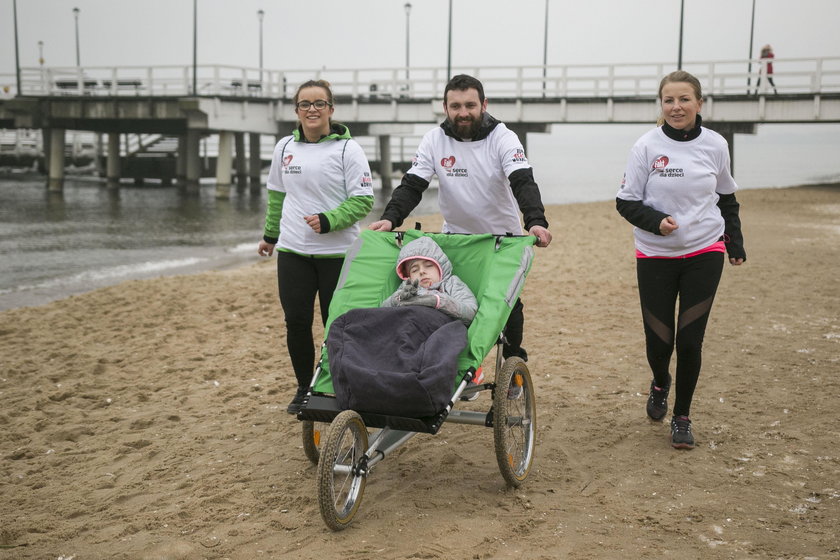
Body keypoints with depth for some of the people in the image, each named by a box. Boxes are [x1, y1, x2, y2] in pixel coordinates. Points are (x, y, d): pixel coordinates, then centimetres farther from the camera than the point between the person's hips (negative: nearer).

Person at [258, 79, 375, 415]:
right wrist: (270, 235, 23)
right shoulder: (285, 148, 10)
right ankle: (304, 389, 22)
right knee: (296, 323, 4)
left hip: (338, 253, -4)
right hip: (293, 251, 4)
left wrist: (328, 220, -21)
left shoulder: (347, 149, -5)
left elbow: (363, 200, -9)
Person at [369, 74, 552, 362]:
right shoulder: (435, 140, -9)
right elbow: (412, 185, -14)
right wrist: (390, 218, -33)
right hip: (456, 236, 1)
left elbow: (523, 182, -28)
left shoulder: (502, 138, -15)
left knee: (509, 304, 4)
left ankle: (513, 360, 26)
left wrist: (536, 221, -47)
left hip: (503, 237, -1)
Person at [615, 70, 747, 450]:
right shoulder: (647, 146, -8)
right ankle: (660, 383, 37)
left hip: (704, 255, 1)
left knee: (690, 340, 0)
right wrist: (656, 221, -21)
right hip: (656, 257, -1)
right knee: (658, 339, 1)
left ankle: (682, 417, 20)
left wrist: (735, 242, 14)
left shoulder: (715, 145, -1)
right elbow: (625, 202, -4)